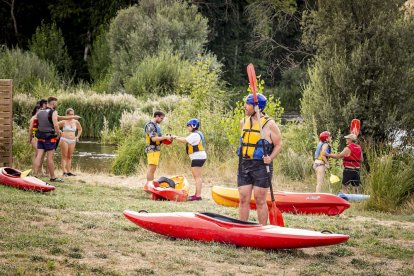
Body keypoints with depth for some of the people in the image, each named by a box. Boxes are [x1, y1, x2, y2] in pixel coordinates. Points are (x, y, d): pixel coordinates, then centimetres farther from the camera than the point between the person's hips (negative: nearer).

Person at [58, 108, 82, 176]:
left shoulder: (76, 122, 7)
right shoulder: (64, 122, -7)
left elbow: (80, 129, 25)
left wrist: (77, 136, 15)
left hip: (72, 141, 5)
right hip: (64, 140, -5)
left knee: (69, 157, 6)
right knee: (64, 156, -6)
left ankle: (68, 172, 7)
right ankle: (64, 172, -9)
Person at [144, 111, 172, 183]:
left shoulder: (156, 125, 19)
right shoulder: (150, 125, -13)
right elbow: (153, 138, -21)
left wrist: (167, 138, 5)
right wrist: (165, 137, -19)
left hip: (156, 149, 10)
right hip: (152, 149, -10)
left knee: (153, 169, 11)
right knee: (151, 168, -12)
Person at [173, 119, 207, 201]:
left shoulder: (195, 135, -14)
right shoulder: (197, 134, 19)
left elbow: (184, 141, -18)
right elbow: (186, 139, 16)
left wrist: (175, 138, -6)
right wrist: (177, 137, 7)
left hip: (198, 157, -11)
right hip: (199, 157, 11)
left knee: (197, 176, -13)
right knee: (196, 176, 16)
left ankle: (198, 196, -16)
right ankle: (197, 194, 20)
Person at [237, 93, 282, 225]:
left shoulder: (269, 124, -6)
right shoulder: (244, 122, 12)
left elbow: (278, 144, -3)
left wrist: (270, 157, -19)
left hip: (261, 166, -5)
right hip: (244, 165, 5)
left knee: (260, 200, -2)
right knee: (243, 199, 4)